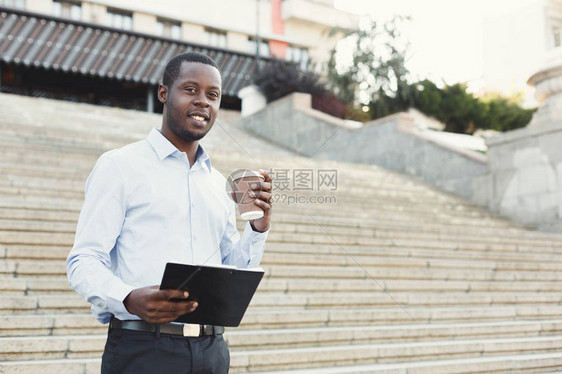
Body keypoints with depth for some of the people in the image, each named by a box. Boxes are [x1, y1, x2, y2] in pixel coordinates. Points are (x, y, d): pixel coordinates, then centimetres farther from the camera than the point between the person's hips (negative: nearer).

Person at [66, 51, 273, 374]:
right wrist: (129, 299, -26)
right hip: (143, 348, -5)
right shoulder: (120, 166, -1)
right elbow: (84, 262, -7)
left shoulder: (220, 184, 14)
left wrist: (258, 227, 1)